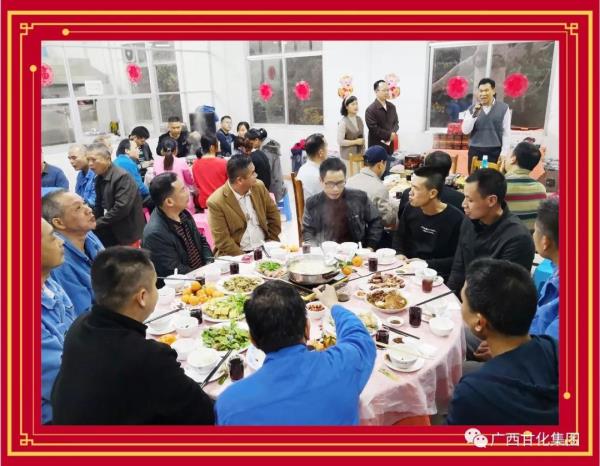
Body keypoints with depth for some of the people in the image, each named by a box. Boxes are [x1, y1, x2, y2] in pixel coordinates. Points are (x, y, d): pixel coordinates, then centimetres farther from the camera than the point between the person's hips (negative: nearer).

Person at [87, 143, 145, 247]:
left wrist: (97, 223, -17)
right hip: (110, 234, 7)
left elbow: (122, 208, -24)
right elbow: (99, 206, 12)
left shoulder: (122, 177, -17)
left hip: (128, 233, -7)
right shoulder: (99, 178, 9)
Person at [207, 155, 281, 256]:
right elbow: (222, 241, -12)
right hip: (236, 255, -4)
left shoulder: (259, 187, 1)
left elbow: (273, 214, 12)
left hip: (265, 248, 5)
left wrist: (271, 242, 4)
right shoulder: (216, 202, -13)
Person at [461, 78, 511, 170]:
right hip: (475, 151, 2)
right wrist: (474, 115, -14)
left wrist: (504, 154, -6)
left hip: (495, 152, -2)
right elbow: (465, 131, -1)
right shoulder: (472, 109, 7)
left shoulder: (503, 108, 2)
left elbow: (506, 133, 1)